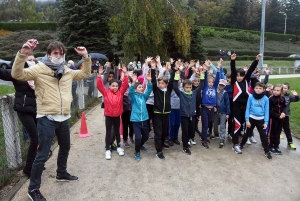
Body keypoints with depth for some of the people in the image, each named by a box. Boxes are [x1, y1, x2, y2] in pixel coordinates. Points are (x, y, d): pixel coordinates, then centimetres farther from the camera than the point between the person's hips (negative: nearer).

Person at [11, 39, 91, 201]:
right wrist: (23, 54, -29)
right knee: (43, 154, -3)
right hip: (46, 118, -7)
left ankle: (61, 174, 45)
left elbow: (85, 73, 18)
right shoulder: (39, 69, -6)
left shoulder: (67, 71, 11)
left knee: (65, 147, 22)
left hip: (63, 118, 7)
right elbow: (17, 74, -16)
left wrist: (86, 57, 5)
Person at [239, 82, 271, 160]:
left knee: (263, 135, 4)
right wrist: (247, 120, -6)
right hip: (251, 118, 0)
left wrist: (266, 122, -2)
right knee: (248, 133, 14)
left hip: (261, 120, 0)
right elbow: (247, 108, -3)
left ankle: (267, 151, 15)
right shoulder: (251, 97, -7)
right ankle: (241, 144, 35)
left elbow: (266, 111, 1)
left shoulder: (265, 99, -5)